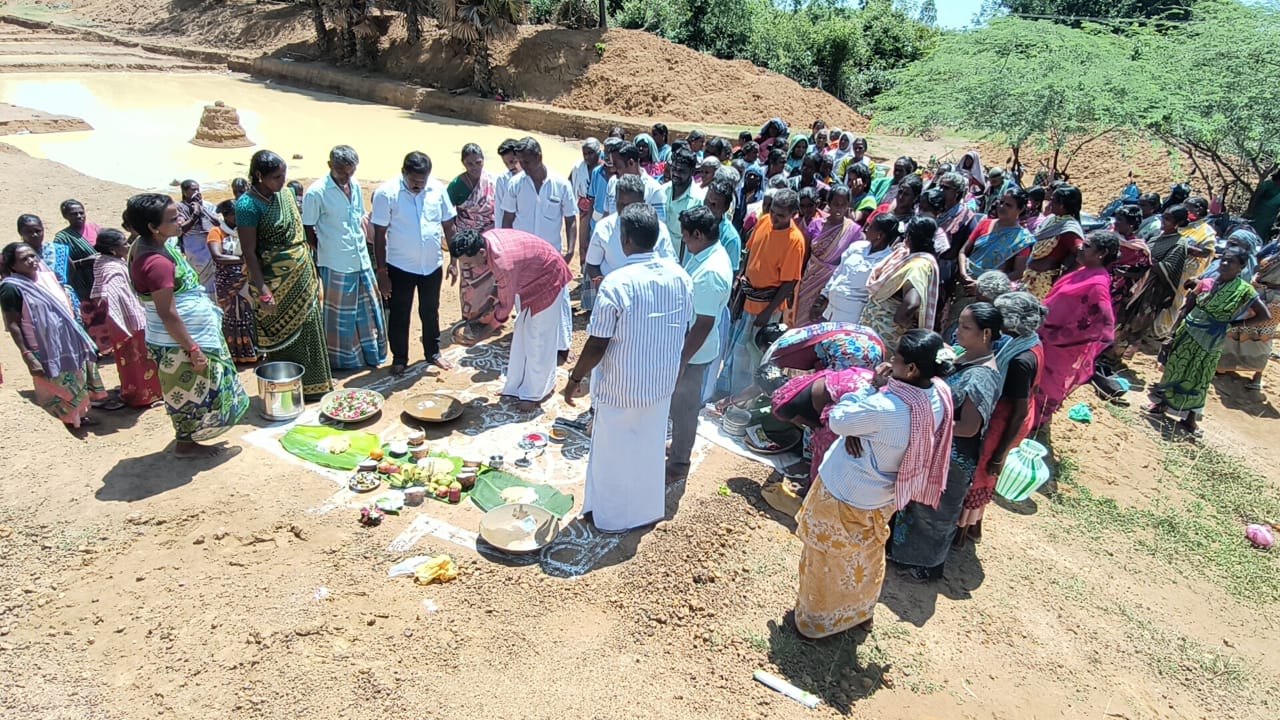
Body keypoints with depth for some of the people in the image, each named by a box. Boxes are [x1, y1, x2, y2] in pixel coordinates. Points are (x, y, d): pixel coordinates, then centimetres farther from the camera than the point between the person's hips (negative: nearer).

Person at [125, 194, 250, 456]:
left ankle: (188, 436, 41)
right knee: (189, 393, 9)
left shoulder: (145, 245, 0)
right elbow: (168, 315, -27)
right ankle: (186, 444, 27)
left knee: (191, 392, 24)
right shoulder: (157, 263, -30)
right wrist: (193, 349, -22)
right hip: (178, 344, -10)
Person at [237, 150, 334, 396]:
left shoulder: (285, 194, 4)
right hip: (277, 283, -7)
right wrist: (264, 292, -19)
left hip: (302, 276, 7)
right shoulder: (248, 205, -16)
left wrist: (312, 272, 13)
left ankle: (313, 384, 29)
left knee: (308, 329, 14)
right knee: (284, 336, 5)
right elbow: (249, 253, -16)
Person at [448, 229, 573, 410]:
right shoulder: (484, 239, -15)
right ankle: (518, 385, 24)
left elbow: (506, 305, -24)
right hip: (529, 278, 9)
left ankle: (536, 392, 11)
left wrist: (486, 331, -11)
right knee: (522, 334, 13)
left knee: (540, 338, -2)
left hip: (547, 279, -9)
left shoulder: (504, 264, -38)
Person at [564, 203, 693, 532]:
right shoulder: (680, 276, -7)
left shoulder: (616, 283, -25)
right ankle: (647, 508, 42)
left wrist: (575, 378, -5)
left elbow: (597, 345, -21)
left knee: (614, 452, 15)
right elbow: (685, 331, 4)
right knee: (650, 446, 24)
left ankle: (611, 516, 33)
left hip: (622, 386, -5)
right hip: (662, 382, 5)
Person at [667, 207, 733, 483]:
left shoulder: (710, 273, -30)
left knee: (683, 408, 8)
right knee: (680, 404, 25)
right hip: (686, 346, 9)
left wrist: (682, 361, -24)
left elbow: (704, 325, -29)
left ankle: (678, 465, 26)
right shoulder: (711, 254, 1)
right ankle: (678, 447, 44)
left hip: (693, 354, -9)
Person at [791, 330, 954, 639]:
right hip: (882, 497, 7)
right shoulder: (939, 395, -13)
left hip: (845, 494, -7)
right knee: (867, 556, 29)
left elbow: (837, 421, -23)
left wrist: (871, 386, -20)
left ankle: (815, 620, 38)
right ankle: (860, 613, 51)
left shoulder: (886, 408, -39)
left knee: (827, 559, 17)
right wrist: (857, 431, -17)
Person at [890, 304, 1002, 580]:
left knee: (935, 510, 13)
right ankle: (907, 547, 48)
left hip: (952, 457, -9)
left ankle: (926, 565, 36)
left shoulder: (982, 377, -30)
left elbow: (968, 428, -28)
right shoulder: (967, 355, -2)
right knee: (920, 500, 26)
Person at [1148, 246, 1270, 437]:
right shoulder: (1206, 284, -2)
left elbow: (1265, 315, -7)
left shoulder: (1244, 290, -9)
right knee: (1174, 371, 11)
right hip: (1186, 335, 2)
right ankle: (1160, 404, 26)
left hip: (1210, 343, -2)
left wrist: (1234, 324, -8)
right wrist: (1172, 335, -1)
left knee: (1198, 380, 6)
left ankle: (1189, 418, 16)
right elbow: (1185, 310, 1)